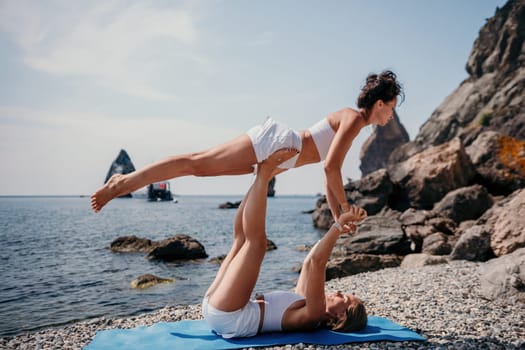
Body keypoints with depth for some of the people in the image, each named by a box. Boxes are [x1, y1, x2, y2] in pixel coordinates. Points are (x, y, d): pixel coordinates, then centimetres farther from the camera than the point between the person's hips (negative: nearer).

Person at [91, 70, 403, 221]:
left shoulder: (350, 120, 20)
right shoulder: (355, 119, -10)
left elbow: (329, 172, 22)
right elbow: (331, 168, -20)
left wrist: (338, 216, 20)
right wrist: (345, 207, -8)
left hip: (274, 155, 8)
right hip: (273, 143, -8)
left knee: (198, 164, 7)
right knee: (196, 164, -9)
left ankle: (125, 181, 13)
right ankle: (122, 184, -4)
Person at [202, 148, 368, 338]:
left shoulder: (314, 313, -8)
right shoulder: (307, 304, 19)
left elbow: (317, 262, -21)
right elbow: (309, 263, 28)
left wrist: (340, 223, -16)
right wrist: (336, 227, 23)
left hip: (226, 317, -8)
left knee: (256, 239, -17)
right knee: (242, 235, 14)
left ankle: (264, 173, -2)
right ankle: (263, 173, -1)